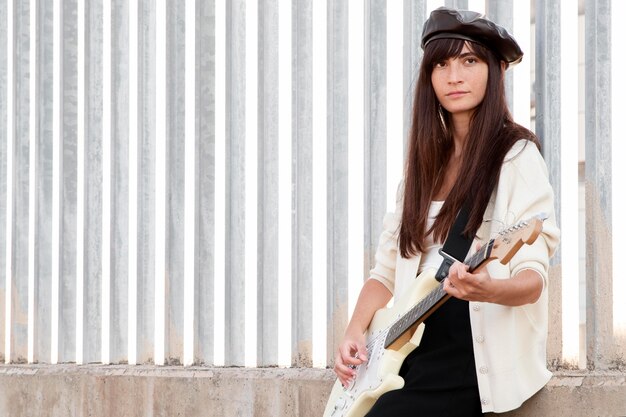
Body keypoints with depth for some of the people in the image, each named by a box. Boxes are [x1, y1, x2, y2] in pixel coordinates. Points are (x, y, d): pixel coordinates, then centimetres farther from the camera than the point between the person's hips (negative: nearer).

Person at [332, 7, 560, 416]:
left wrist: (487, 289, -34)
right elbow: (387, 271, 16)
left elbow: (533, 278, -12)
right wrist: (356, 332, -2)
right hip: (415, 350, 6)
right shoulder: (425, 163, 15)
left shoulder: (517, 157, -4)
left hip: (476, 363, -6)